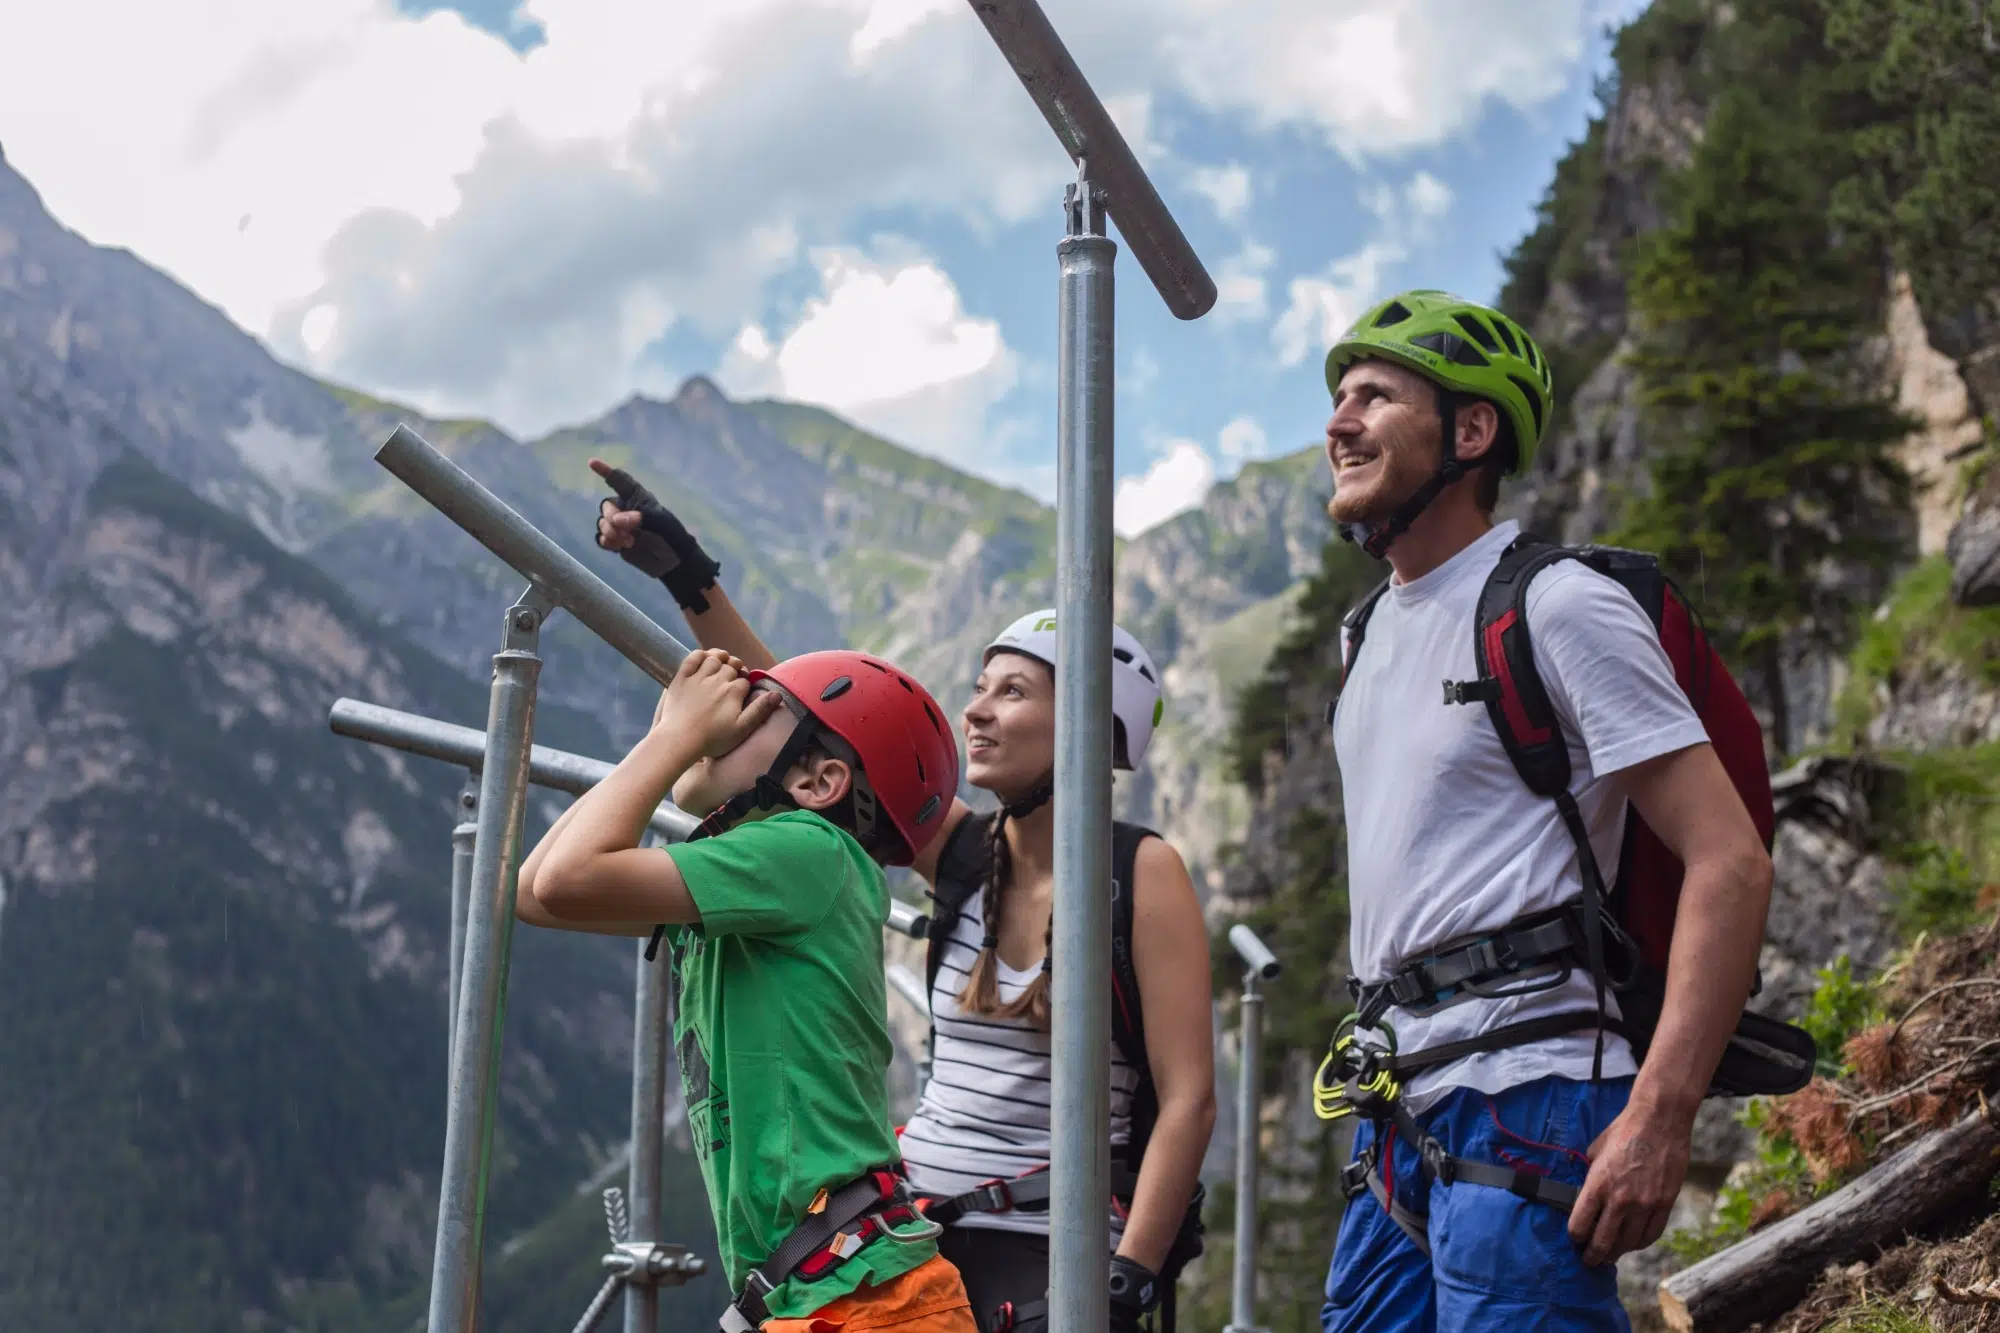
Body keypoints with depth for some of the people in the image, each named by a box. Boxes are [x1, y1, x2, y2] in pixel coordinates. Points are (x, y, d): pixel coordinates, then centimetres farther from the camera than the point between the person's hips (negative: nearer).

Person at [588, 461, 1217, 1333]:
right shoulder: (961, 851, 6)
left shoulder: (1143, 872, -7)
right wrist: (683, 572, 0)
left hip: (1050, 1252, -5)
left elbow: (1188, 1099, -10)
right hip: (914, 1228, 5)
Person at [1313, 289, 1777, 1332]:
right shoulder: (1376, 628, 17)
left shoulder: (1560, 609, -9)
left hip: (1522, 1100, -8)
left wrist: (1658, 1117, -22)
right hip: (1400, 1112, 8)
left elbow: (1730, 861, -15)